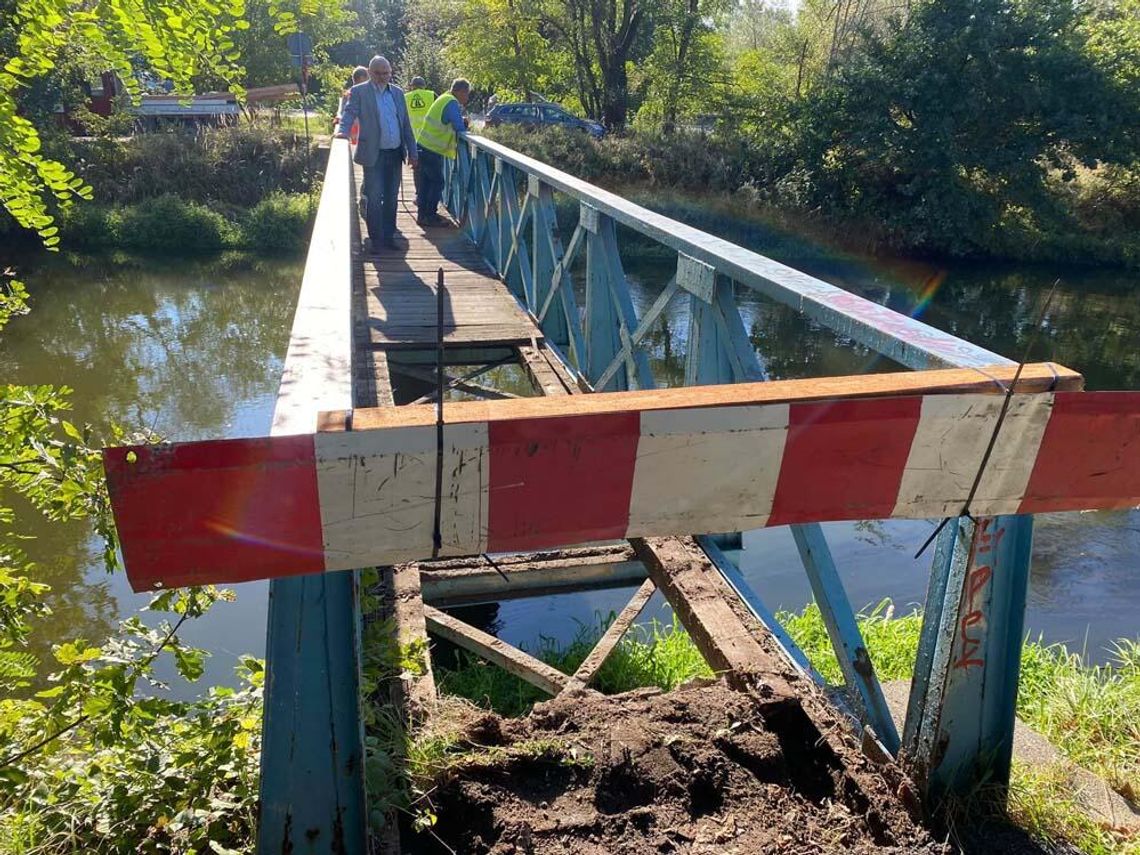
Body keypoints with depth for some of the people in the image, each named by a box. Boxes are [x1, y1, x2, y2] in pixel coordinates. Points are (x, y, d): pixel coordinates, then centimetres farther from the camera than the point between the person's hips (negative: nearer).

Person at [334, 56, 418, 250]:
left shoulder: (397, 92, 13)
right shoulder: (359, 92, 0)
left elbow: (406, 125, 13)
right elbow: (349, 113, -10)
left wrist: (413, 153, 9)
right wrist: (343, 131, -31)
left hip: (395, 154, 4)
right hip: (374, 154, -4)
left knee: (391, 198, 10)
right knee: (374, 198, -2)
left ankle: (388, 237, 20)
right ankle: (375, 240, 7)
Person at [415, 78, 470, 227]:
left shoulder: (445, 99, 14)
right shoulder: (452, 103, -16)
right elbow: (460, 128, -21)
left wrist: (462, 123, 1)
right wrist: (465, 126, 0)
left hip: (424, 146, 10)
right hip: (432, 149, -10)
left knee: (426, 181, 14)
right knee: (437, 182, -3)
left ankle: (423, 214, 20)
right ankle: (429, 216, 1)